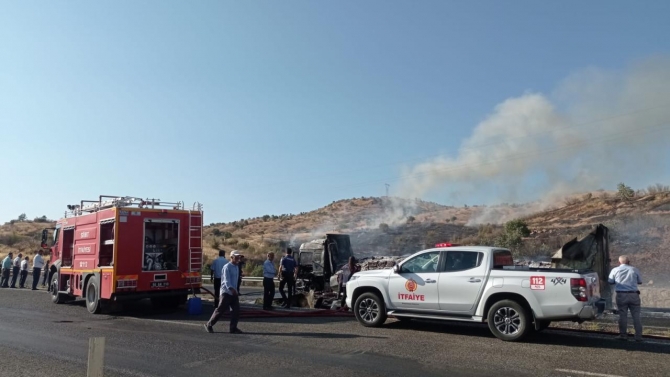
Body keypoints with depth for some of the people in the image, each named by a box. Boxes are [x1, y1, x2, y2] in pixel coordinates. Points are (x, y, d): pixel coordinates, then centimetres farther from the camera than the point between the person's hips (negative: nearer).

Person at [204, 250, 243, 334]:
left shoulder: (236, 267, 15)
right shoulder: (227, 267, -11)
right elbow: (227, 280, -23)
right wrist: (231, 289, -38)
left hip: (234, 292, 8)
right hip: (226, 292, -7)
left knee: (236, 310, -1)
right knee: (221, 310, -3)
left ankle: (233, 328, 5)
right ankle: (209, 325, 12)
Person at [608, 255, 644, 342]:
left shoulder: (615, 270, 2)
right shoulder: (634, 270, 4)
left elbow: (610, 281, 7)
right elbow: (640, 281, 12)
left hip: (621, 295, -1)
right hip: (634, 295, 1)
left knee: (622, 315, 4)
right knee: (636, 316, 7)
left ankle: (623, 335, 8)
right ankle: (638, 336, 9)